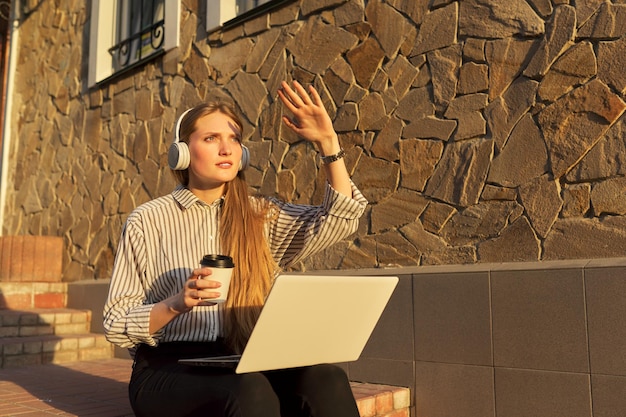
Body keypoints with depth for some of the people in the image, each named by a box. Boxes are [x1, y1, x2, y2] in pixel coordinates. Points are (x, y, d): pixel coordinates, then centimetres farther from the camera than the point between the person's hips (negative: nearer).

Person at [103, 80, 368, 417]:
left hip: (243, 366, 3)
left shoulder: (260, 216, 11)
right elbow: (115, 325, 1)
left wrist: (328, 142, -7)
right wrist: (176, 304, -18)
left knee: (325, 379, -28)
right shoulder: (147, 221, 2)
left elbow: (341, 219, 2)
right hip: (168, 370, -3)